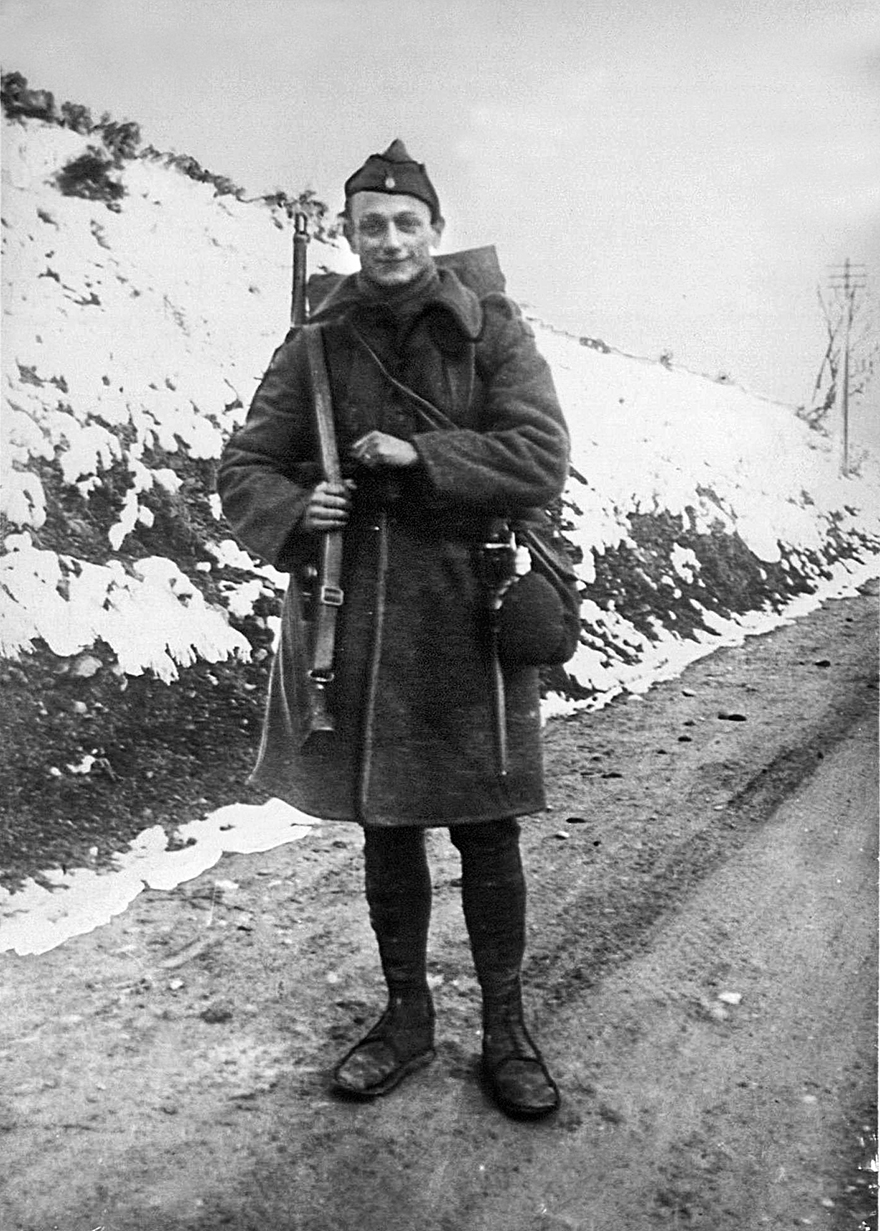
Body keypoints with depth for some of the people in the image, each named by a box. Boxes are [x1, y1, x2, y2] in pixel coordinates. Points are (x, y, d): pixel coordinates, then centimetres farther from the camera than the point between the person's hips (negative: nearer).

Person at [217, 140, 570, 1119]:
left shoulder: (492, 331, 1)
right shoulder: (314, 347, 6)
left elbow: (541, 459, -9)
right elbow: (242, 469, 7)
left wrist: (420, 457, -17)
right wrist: (293, 512, -14)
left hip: (465, 619, -2)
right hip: (354, 621, 3)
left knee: (486, 832, 7)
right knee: (384, 828, 14)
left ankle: (505, 1028, 27)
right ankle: (407, 1017, 35)